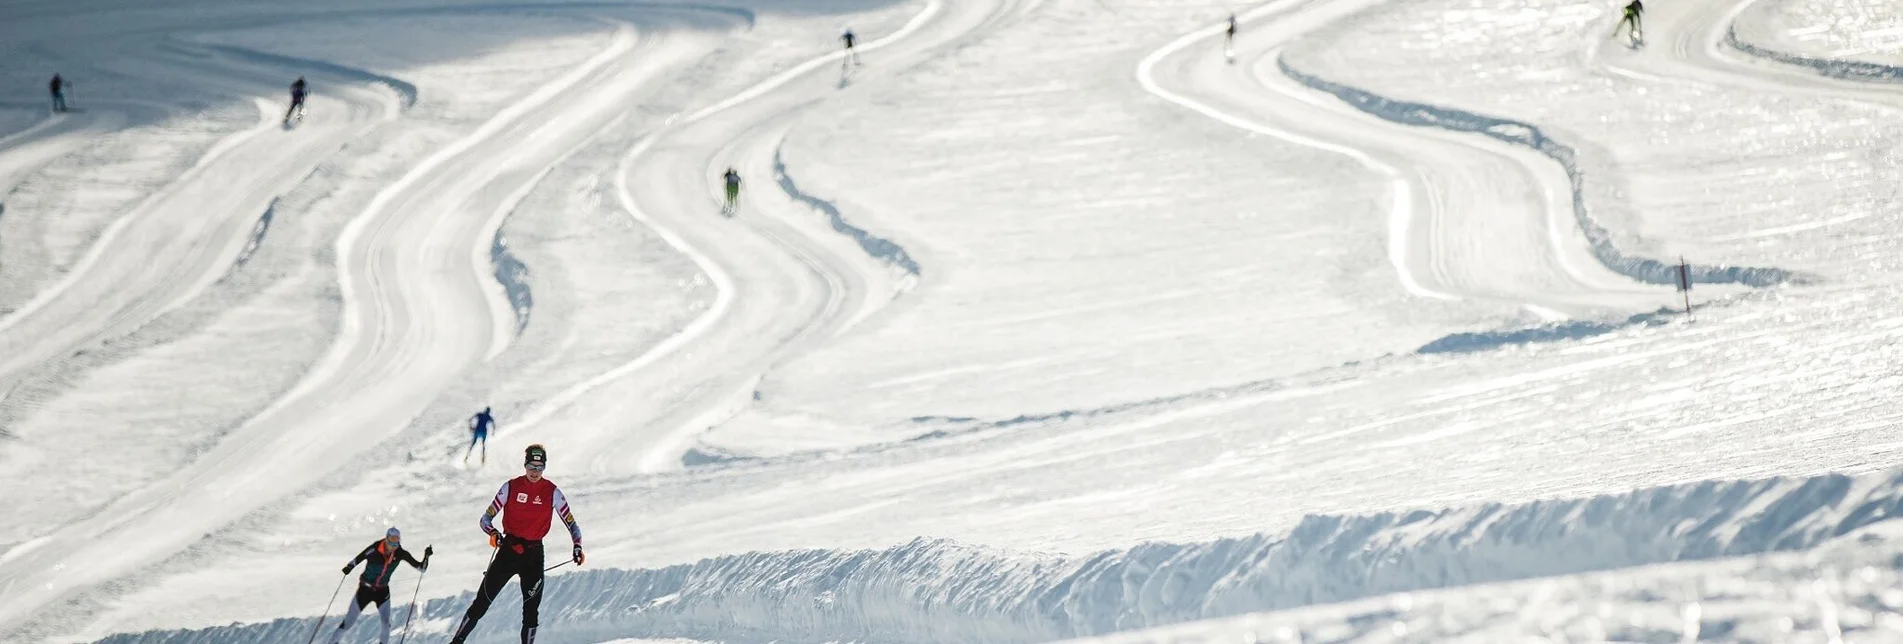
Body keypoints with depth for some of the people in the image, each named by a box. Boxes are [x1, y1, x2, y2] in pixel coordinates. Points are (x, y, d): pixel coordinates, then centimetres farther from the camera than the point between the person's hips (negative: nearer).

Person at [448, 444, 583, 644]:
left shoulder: (552, 492, -1)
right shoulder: (511, 487, -2)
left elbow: (571, 524, 1)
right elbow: (486, 518, -1)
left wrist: (577, 546, -17)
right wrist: (493, 533, -23)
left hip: (534, 554, 1)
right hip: (509, 549, -1)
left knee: (531, 609, -2)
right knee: (482, 601, -2)